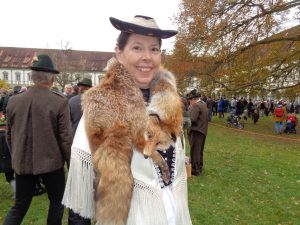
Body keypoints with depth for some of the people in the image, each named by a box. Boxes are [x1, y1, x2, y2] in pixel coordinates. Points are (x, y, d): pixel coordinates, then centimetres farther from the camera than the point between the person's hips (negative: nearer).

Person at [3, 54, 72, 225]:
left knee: (19, 206, 19)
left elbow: (9, 135, 8)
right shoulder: (60, 102, -16)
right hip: (51, 161, -4)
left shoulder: (14, 101, -1)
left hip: (22, 162, 4)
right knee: (57, 202, 18)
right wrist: (71, 163, -1)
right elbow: (65, 137, -15)